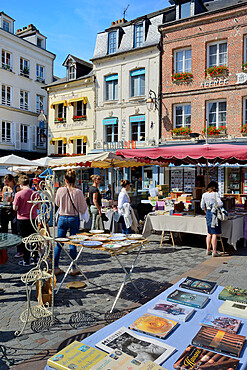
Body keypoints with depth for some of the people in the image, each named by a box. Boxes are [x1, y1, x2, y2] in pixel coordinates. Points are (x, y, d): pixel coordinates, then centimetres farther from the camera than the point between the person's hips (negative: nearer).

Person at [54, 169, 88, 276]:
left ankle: (55, 267, 16)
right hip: (74, 219, -2)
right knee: (73, 243, 7)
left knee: (58, 243, 11)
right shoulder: (78, 192, -12)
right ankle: (73, 268, 14)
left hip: (62, 218, 2)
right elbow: (83, 208, -6)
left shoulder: (60, 190, -6)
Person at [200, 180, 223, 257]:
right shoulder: (215, 194, -11)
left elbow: (202, 206, 10)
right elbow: (220, 204, -17)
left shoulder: (204, 195, 6)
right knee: (215, 234, -2)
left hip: (208, 213, 6)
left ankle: (208, 250, 18)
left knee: (209, 233, 15)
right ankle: (214, 251, 0)